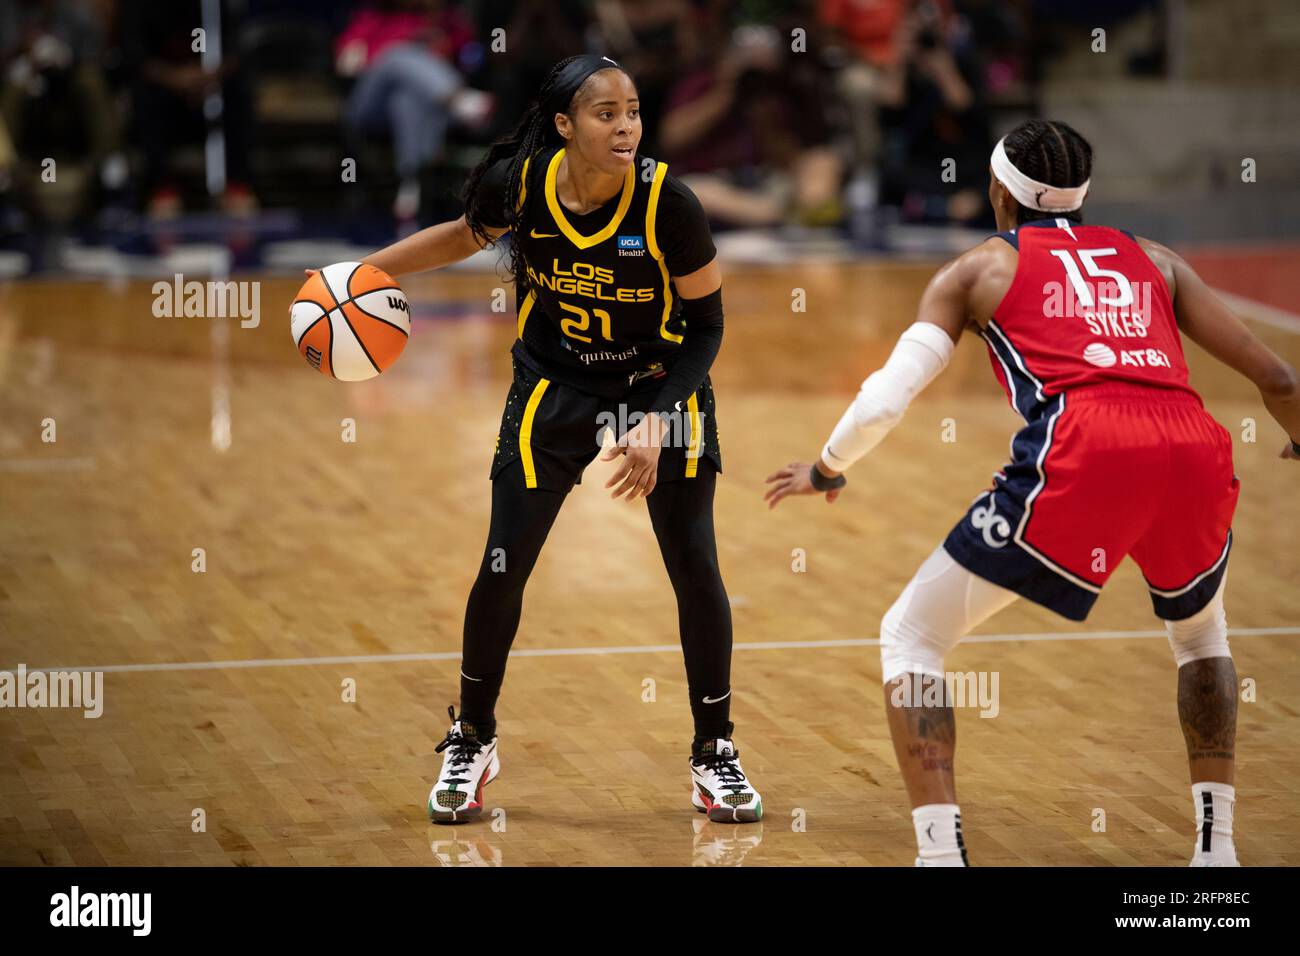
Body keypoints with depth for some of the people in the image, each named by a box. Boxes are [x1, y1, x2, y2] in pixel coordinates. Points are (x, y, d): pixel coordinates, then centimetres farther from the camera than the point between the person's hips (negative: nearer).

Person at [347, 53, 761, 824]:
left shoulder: (668, 203, -26)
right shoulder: (518, 183, -20)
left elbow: (707, 325, -15)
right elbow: (468, 235, 4)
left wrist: (656, 424, -23)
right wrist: (367, 270, 3)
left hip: (661, 382, -1)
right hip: (555, 385, 1)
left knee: (695, 566, -5)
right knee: (503, 567, -2)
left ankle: (715, 750, 14)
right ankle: (473, 739, 20)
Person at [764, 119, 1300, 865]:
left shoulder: (981, 268, 22)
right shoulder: (1152, 260, 30)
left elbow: (885, 400, 12)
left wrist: (826, 472, 32)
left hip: (1078, 453, -4)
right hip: (1195, 449, 4)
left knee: (911, 636, 13)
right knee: (1201, 630, 36)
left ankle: (940, 851, -2)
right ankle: (1218, 843, 26)